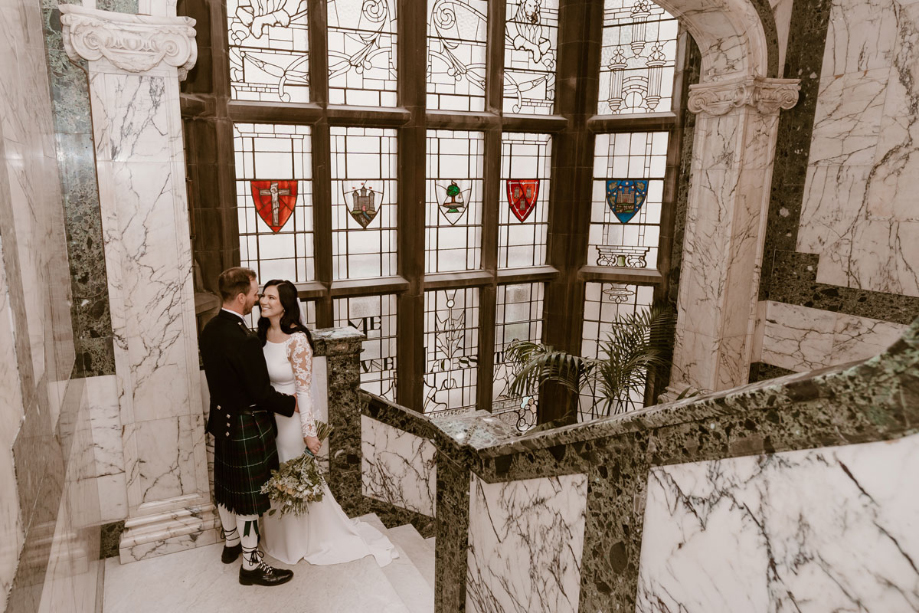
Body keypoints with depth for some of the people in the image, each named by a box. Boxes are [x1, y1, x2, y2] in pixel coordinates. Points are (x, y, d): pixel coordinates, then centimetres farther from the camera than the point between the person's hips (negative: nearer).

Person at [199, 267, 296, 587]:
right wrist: (292, 404, -9)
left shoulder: (210, 329, -1)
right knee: (249, 495, 6)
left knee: (227, 486, 24)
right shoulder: (243, 340, -28)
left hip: (222, 419, 9)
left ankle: (232, 543, 44)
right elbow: (261, 392, -23)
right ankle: (251, 565, 21)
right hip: (246, 426, -9)